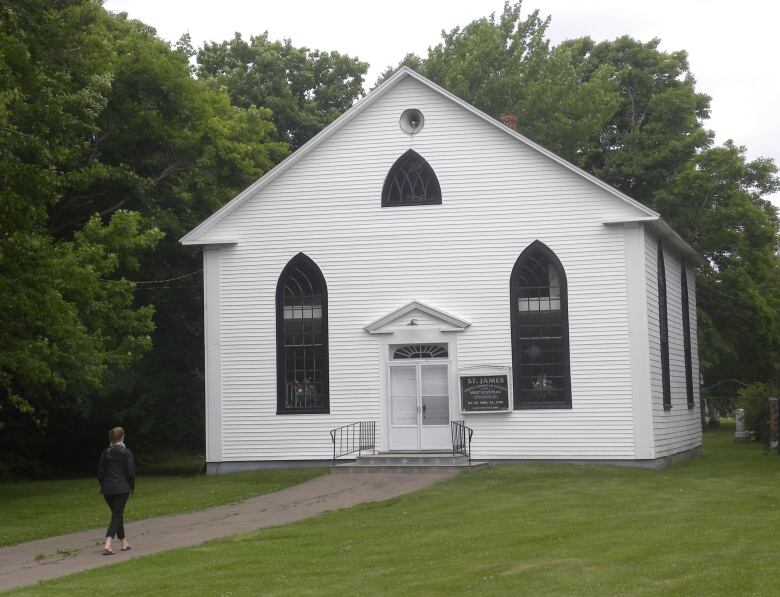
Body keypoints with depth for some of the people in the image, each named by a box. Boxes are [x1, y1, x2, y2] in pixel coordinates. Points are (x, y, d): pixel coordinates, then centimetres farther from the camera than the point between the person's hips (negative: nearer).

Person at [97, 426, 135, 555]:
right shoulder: (126, 453, -7)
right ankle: (107, 545, -20)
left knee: (117, 514, 18)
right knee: (117, 515, -4)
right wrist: (132, 486, 7)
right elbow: (131, 472, -8)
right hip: (122, 489, -5)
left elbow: (100, 472, 7)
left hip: (107, 489, 5)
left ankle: (124, 543, 26)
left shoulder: (105, 453, 5)